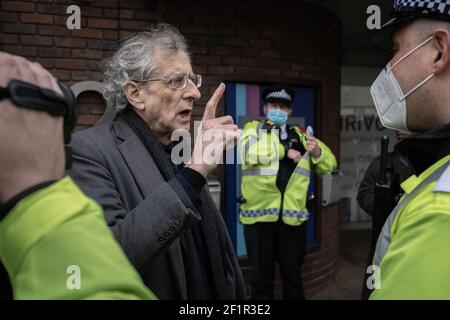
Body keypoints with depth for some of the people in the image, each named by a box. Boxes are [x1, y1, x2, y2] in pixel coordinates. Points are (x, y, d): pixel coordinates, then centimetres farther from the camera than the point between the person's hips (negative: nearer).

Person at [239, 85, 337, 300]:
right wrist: (285, 151, -9)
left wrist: (317, 152, -8)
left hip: (292, 217, 3)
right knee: (261, 279, 9)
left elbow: (328, 165, 13)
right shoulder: (253, 129, 8)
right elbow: (248, 152, -15)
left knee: (293, 277, 16)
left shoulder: (300, 136, 16)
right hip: (259, 215, -2)